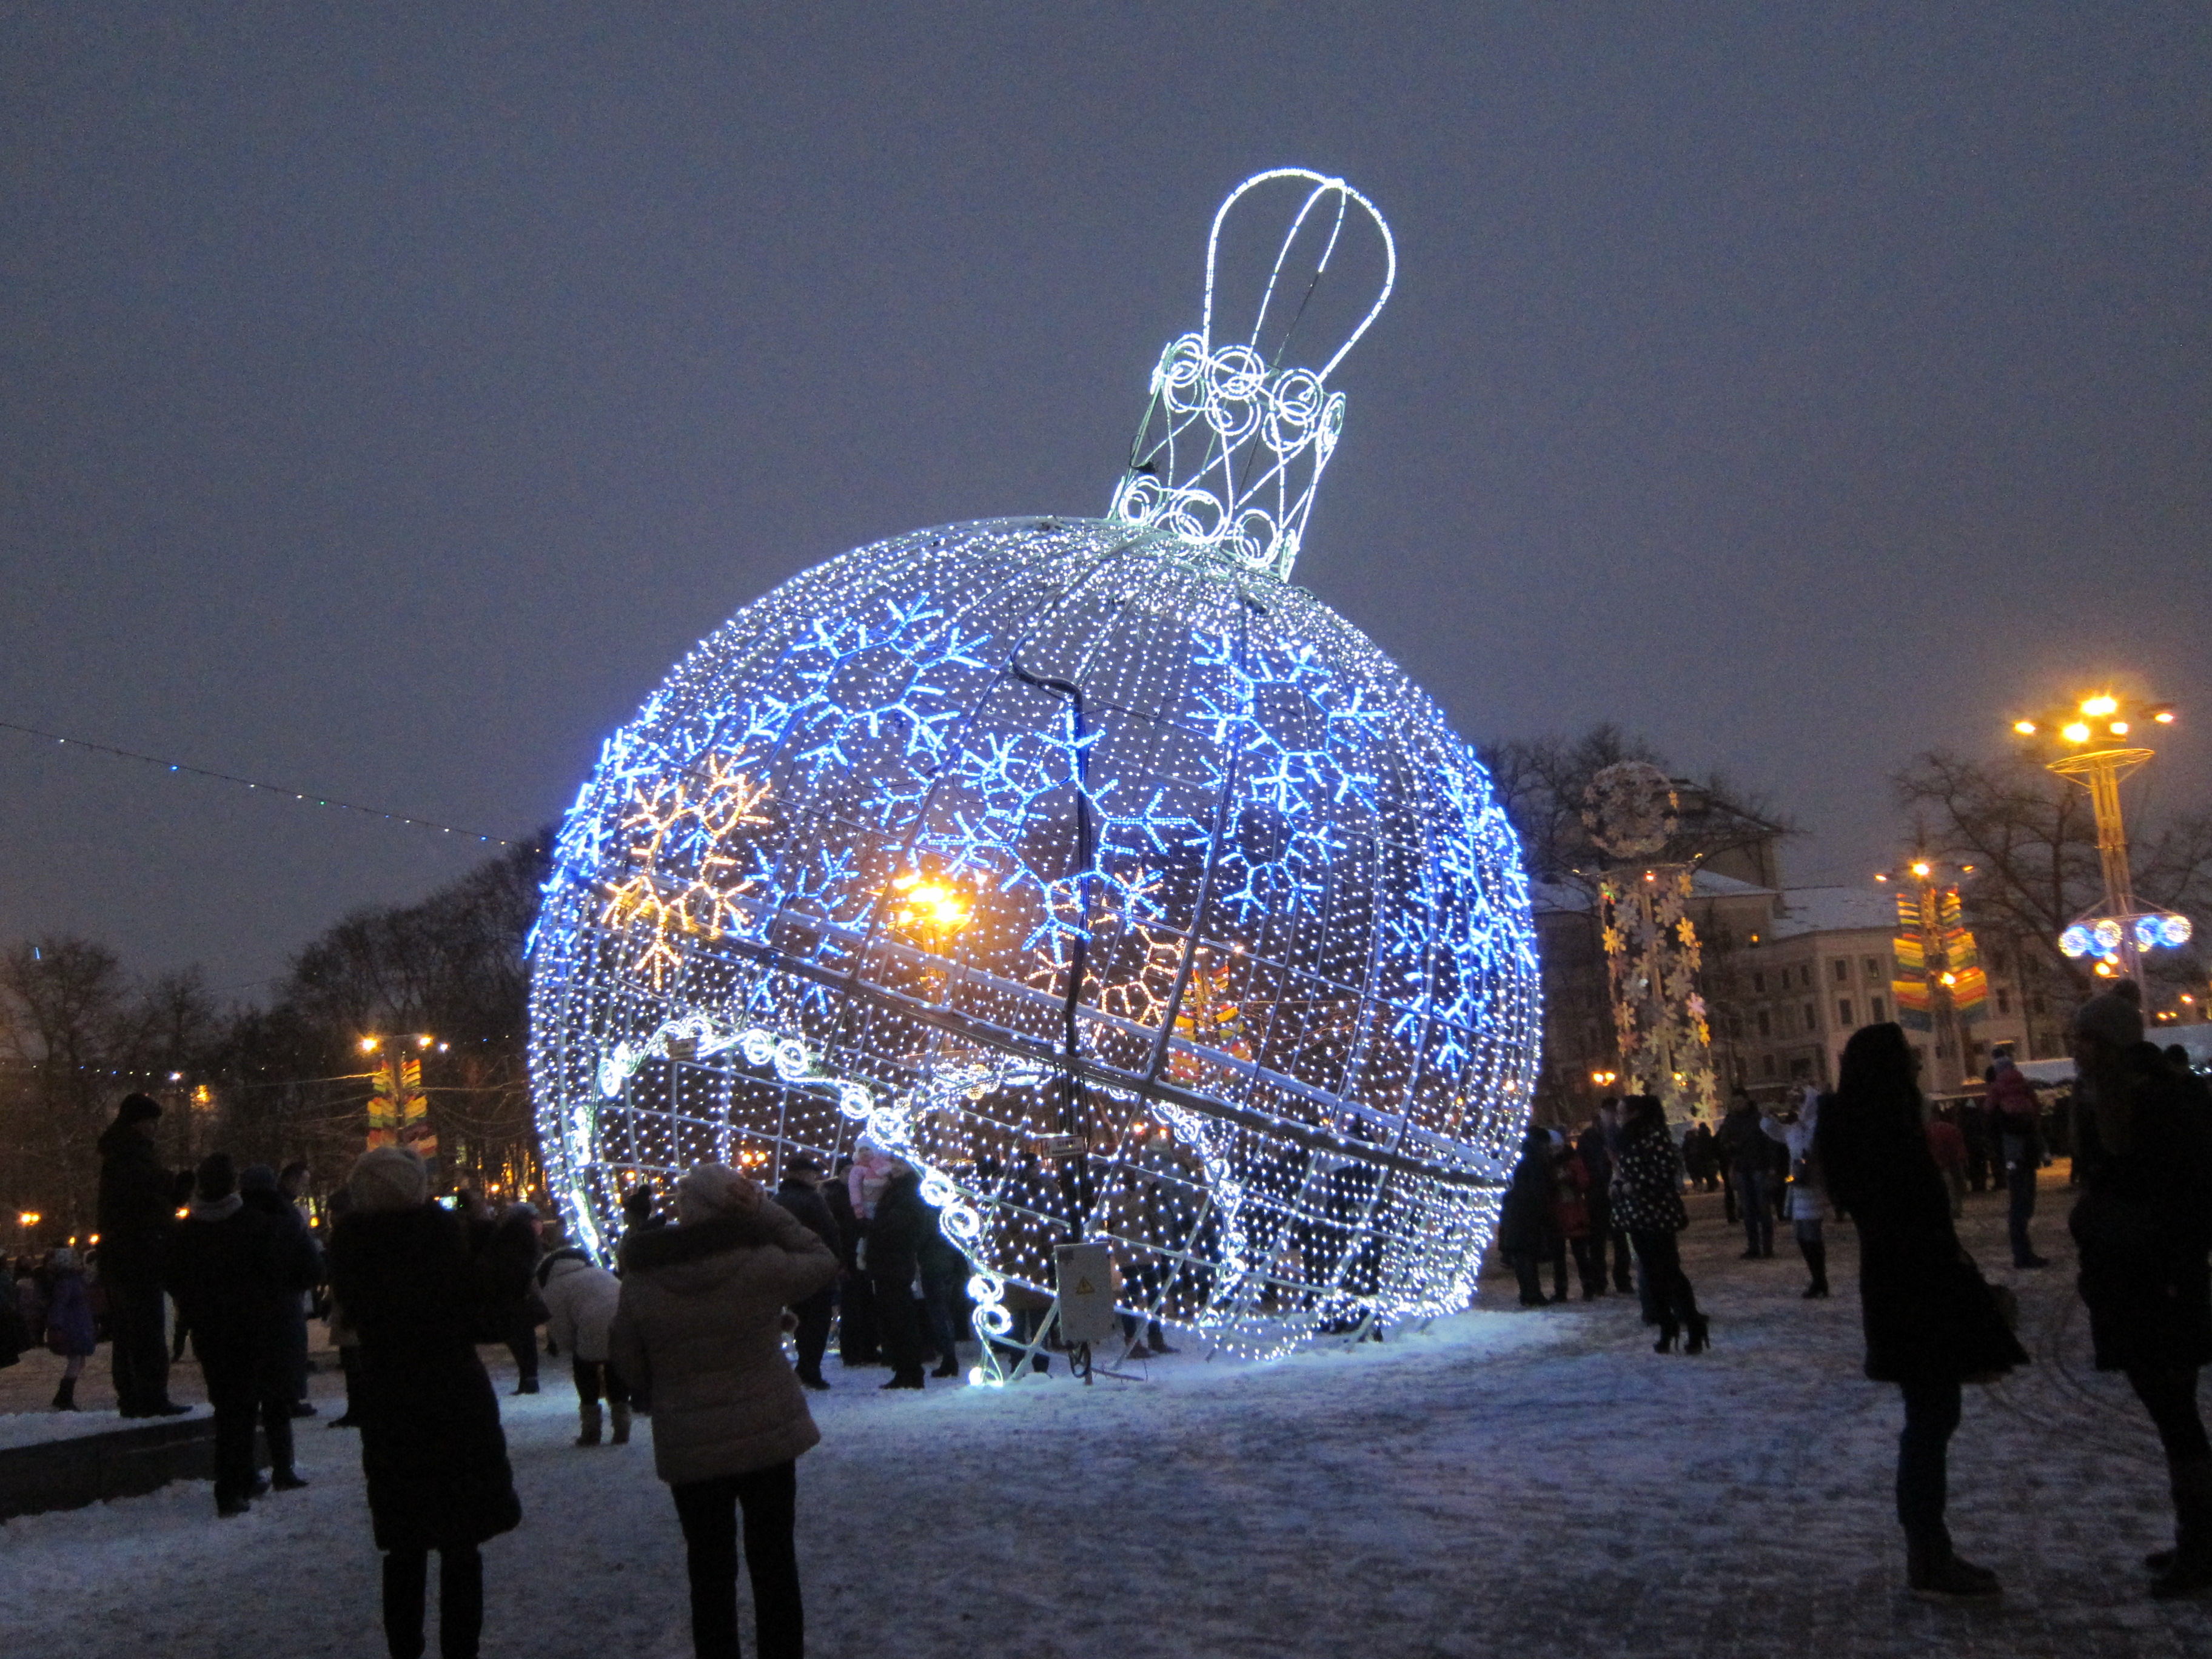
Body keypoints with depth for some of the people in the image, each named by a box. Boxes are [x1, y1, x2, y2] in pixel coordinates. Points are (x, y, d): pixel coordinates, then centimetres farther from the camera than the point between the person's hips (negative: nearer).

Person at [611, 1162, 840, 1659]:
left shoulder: (643, 1282, -12)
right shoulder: (763, 1264, -17)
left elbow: (630, 1364, -2)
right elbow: (825, 1263, 2)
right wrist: (767, 1211, -3)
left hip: (689, 1449, 1)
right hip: (769, 1435, 0)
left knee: (710, 1571, 15)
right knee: (775, 1563, 14)